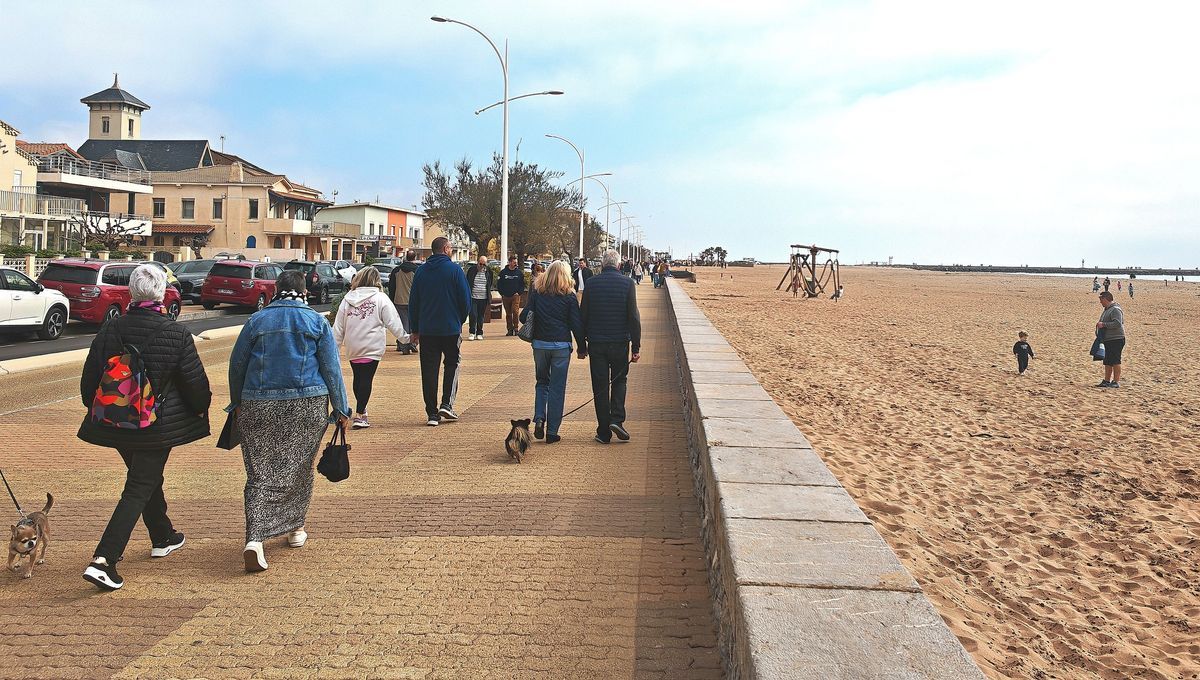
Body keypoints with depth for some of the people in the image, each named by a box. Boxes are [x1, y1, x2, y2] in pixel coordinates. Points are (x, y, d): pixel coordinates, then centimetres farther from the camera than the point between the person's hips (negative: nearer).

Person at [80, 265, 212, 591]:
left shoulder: (111, 329, -4)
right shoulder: (176, 333, -14)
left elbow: (90, 377, 2)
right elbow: (195, 381, -9)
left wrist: (96, 409, 19)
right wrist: (201, 408, 10)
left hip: (115, 421, 5)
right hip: (158, 426, -5)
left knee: (147, 478, 23)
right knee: (139, 489, 1)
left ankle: (163, 538, 41)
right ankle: (103, 560, -10)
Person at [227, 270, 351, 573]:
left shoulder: (257, 320, 5)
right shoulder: (317, 321, 1)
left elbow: (236, 364, 10)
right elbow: (331, 369, 0)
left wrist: (236, 403, 23)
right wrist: (341, 410, 5)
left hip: (259, 407, 1)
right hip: (307, 405, 0)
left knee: (260, 472, 2)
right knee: (299, 468, 16)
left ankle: (254, 538, -13)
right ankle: (295, 528, 28)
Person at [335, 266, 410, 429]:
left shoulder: (348, 298, 6)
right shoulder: (380, 298, -5)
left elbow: (338, 326, 8)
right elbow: (393, 321, -6)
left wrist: (335, 345, 16)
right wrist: (404, 337, 5)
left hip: (352, 348, 4)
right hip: (372, 348, -4)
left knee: (358, 378, 18)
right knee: (366, 379, -2)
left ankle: (361, 410, 32)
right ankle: (359, 415, -6)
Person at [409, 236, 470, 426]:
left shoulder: (421, 271, 5)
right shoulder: (455, 269, -6)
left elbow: (413, 302, 8)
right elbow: (465, 298, -7)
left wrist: (415, 330, 14)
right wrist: (460, 320, 10)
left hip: (426, 330, 3)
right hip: (451, 328, -3)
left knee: (429, 369, 5)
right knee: (452, 364, 15)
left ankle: (432, 413, 5)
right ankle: (447, 404, 2)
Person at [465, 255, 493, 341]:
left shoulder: (488, 271, 6)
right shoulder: (471, 270, -1)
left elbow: (490, 285, 16)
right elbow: (467, 283, 6)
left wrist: (489, 298, 11)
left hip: (483, 298, 2)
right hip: (473, 297, -2)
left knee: (481, 316, 7)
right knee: (473, 315, -9)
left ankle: (479, 333, 15)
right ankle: (472, 333, 0)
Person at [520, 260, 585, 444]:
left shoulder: (536, 292, 2)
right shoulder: (569, 296, -3)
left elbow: (525, 316, 1)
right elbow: (577, 324, -3)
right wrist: (582, 348, 6)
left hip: (540, 344, 2)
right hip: (561, 345, -2)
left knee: (542, 382, 20)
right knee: (557, 387, 4)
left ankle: (539, 419, 1)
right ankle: (552, 431, 5)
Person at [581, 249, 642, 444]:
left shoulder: (591, 283, 0)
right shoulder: (627, 283, -3)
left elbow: (583, 316, 1)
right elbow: (633, 317, -6)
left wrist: (582, 346, 8)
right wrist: (636, 346, -3)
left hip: (596, 342, 1)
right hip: (620, 342, 0)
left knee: (600, 386, 6)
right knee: (619, 381, 17)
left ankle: (604, 432, 8)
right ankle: (617, 419, -2)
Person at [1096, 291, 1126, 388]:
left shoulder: (1115, 310, -14)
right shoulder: (1107, 310, 18)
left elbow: (1117, 324, -25)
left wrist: (1103, 324, -21)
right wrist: (1100, 324, 14)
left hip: (1116, 340, -10)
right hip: (1108, 340, 10)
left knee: (1115, 361, -7)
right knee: (1107, 362, 12)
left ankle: (1116, 381, -3)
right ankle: (1107, 381, 18)